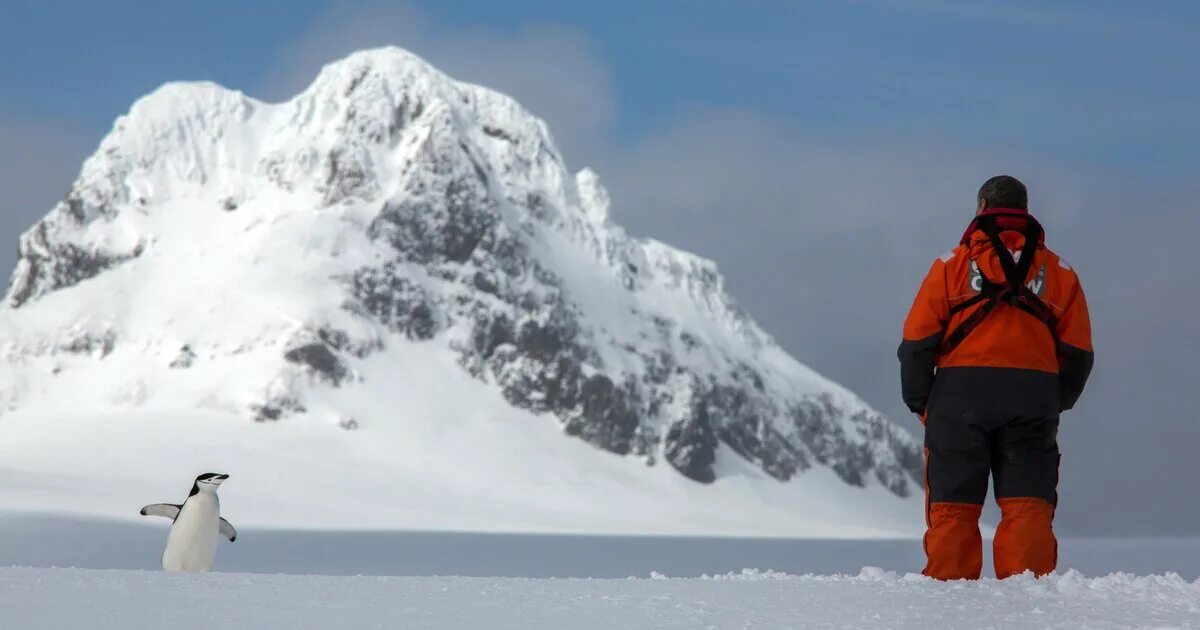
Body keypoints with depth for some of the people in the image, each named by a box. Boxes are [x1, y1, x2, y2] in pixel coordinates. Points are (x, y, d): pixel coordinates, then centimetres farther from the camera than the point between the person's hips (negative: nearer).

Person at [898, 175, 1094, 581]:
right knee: (1028, 504, 3)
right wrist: (1055, 404, 20)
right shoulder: (1058, 271, 13)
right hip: (1034, 396, 2)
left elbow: (918, 340, 0)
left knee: (953, 504, 4)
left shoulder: (953, 263, 5)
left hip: (960, 394, -1)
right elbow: (1078, 354, 10)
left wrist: (919, 402, 8)